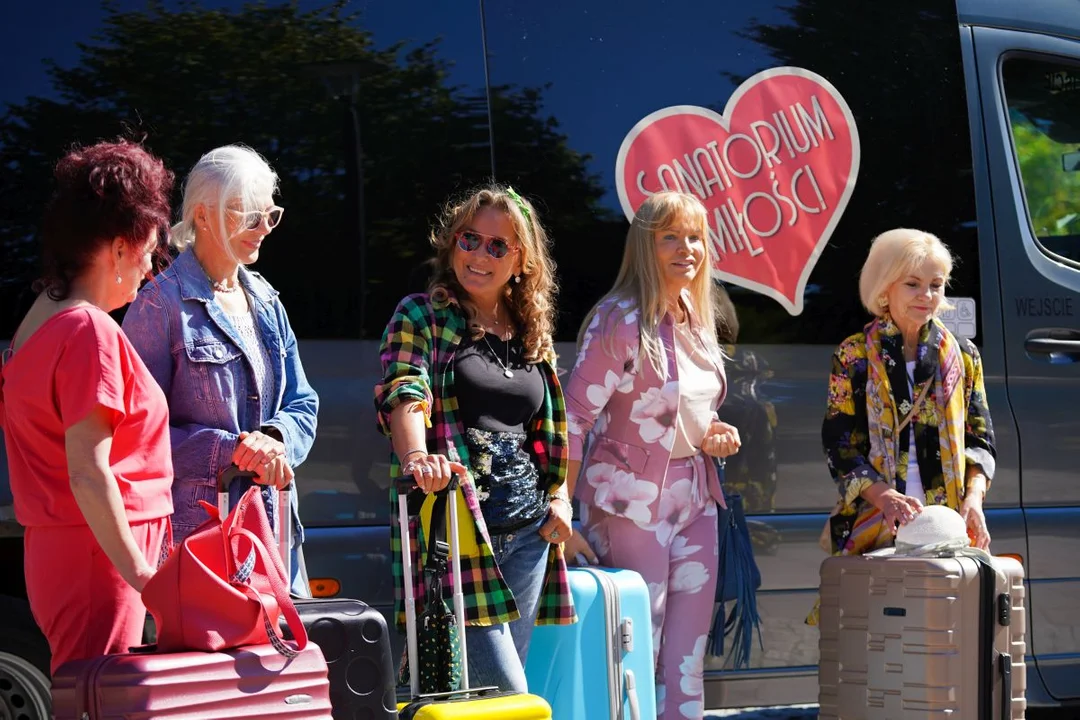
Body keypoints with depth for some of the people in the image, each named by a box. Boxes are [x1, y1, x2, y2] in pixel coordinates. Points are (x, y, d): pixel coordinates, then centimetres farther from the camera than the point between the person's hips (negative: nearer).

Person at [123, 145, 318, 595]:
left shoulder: (265, 303, 16)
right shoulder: (161, 304, -7)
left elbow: (302, 405, 15)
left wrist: (275, 439, -7)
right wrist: (229, 450, -19)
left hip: (273, 522, 7)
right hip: (195, 524, -7)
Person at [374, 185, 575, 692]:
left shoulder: (533, 333, 17)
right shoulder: (420, 317, 0)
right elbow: (403, 392, -17)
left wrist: (561, 498, 9)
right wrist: (416, 456, -36)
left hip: (528, 532, 6)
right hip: (457, 525, -6)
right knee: (506, 691, -14)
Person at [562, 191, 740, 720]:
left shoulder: (698, 321, 9)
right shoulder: (619, 321, -14)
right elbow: (573, 420, -16)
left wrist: (714, 436, 1)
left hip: (694, 497, 7)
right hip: (631, 500, -7)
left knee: (687, 653, 7)